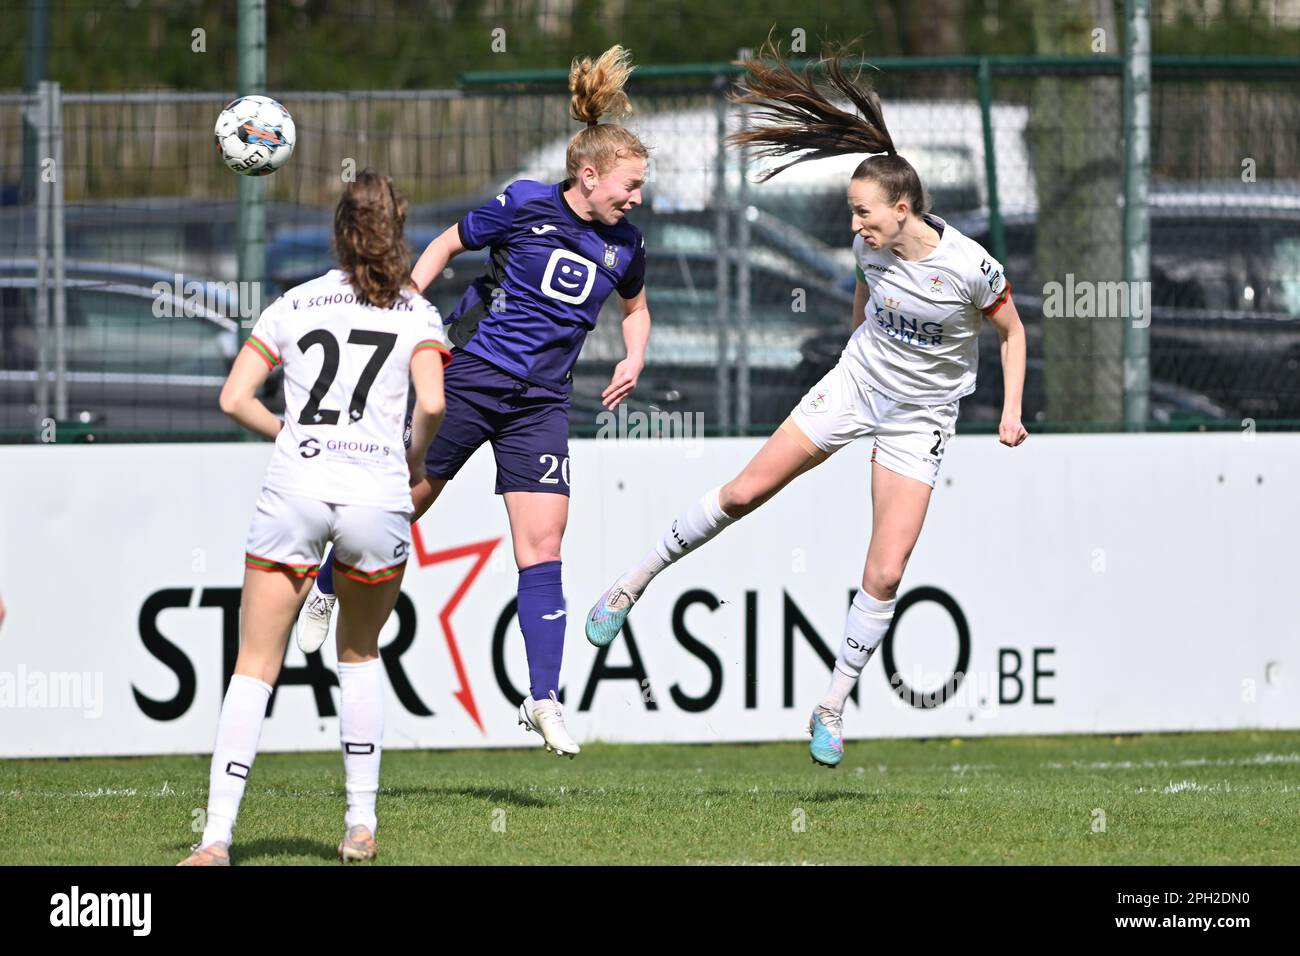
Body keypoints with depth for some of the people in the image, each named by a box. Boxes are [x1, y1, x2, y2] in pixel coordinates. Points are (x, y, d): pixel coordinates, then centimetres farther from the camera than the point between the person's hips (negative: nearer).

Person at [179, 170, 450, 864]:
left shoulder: (293, 304, 12)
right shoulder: (416, 313, 8)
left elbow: (234, 399, 7)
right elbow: (432, 403, -7)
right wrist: (416, 460, 11)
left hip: (294, 488, 0)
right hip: (377, 494, 0)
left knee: (255, 666, 1)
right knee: (360, 653, 23)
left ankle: (216, 834, -12)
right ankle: (361, 824, 18)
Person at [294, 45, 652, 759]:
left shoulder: (624, 245, 3)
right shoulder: (524, 206, -9)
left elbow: (634, 306, 23)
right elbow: (448, 244, 5)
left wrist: (633, 359, 5)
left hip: (539, 404, 3)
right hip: (469, 375, -3)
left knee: (542, 546, -7)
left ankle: (544, 699, -7)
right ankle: (327, 591, 35)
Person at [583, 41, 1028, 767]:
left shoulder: (971, 268, -25)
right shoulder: (872, 247, -11)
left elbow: (1013, 331, -7)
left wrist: (1012, 411, -13)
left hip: (920, 420, -3)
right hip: (856, 381, 3)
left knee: (886, 574, -8)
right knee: (747, 490, -1)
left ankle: (833, 706, 7)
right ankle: (636, 581, 16)